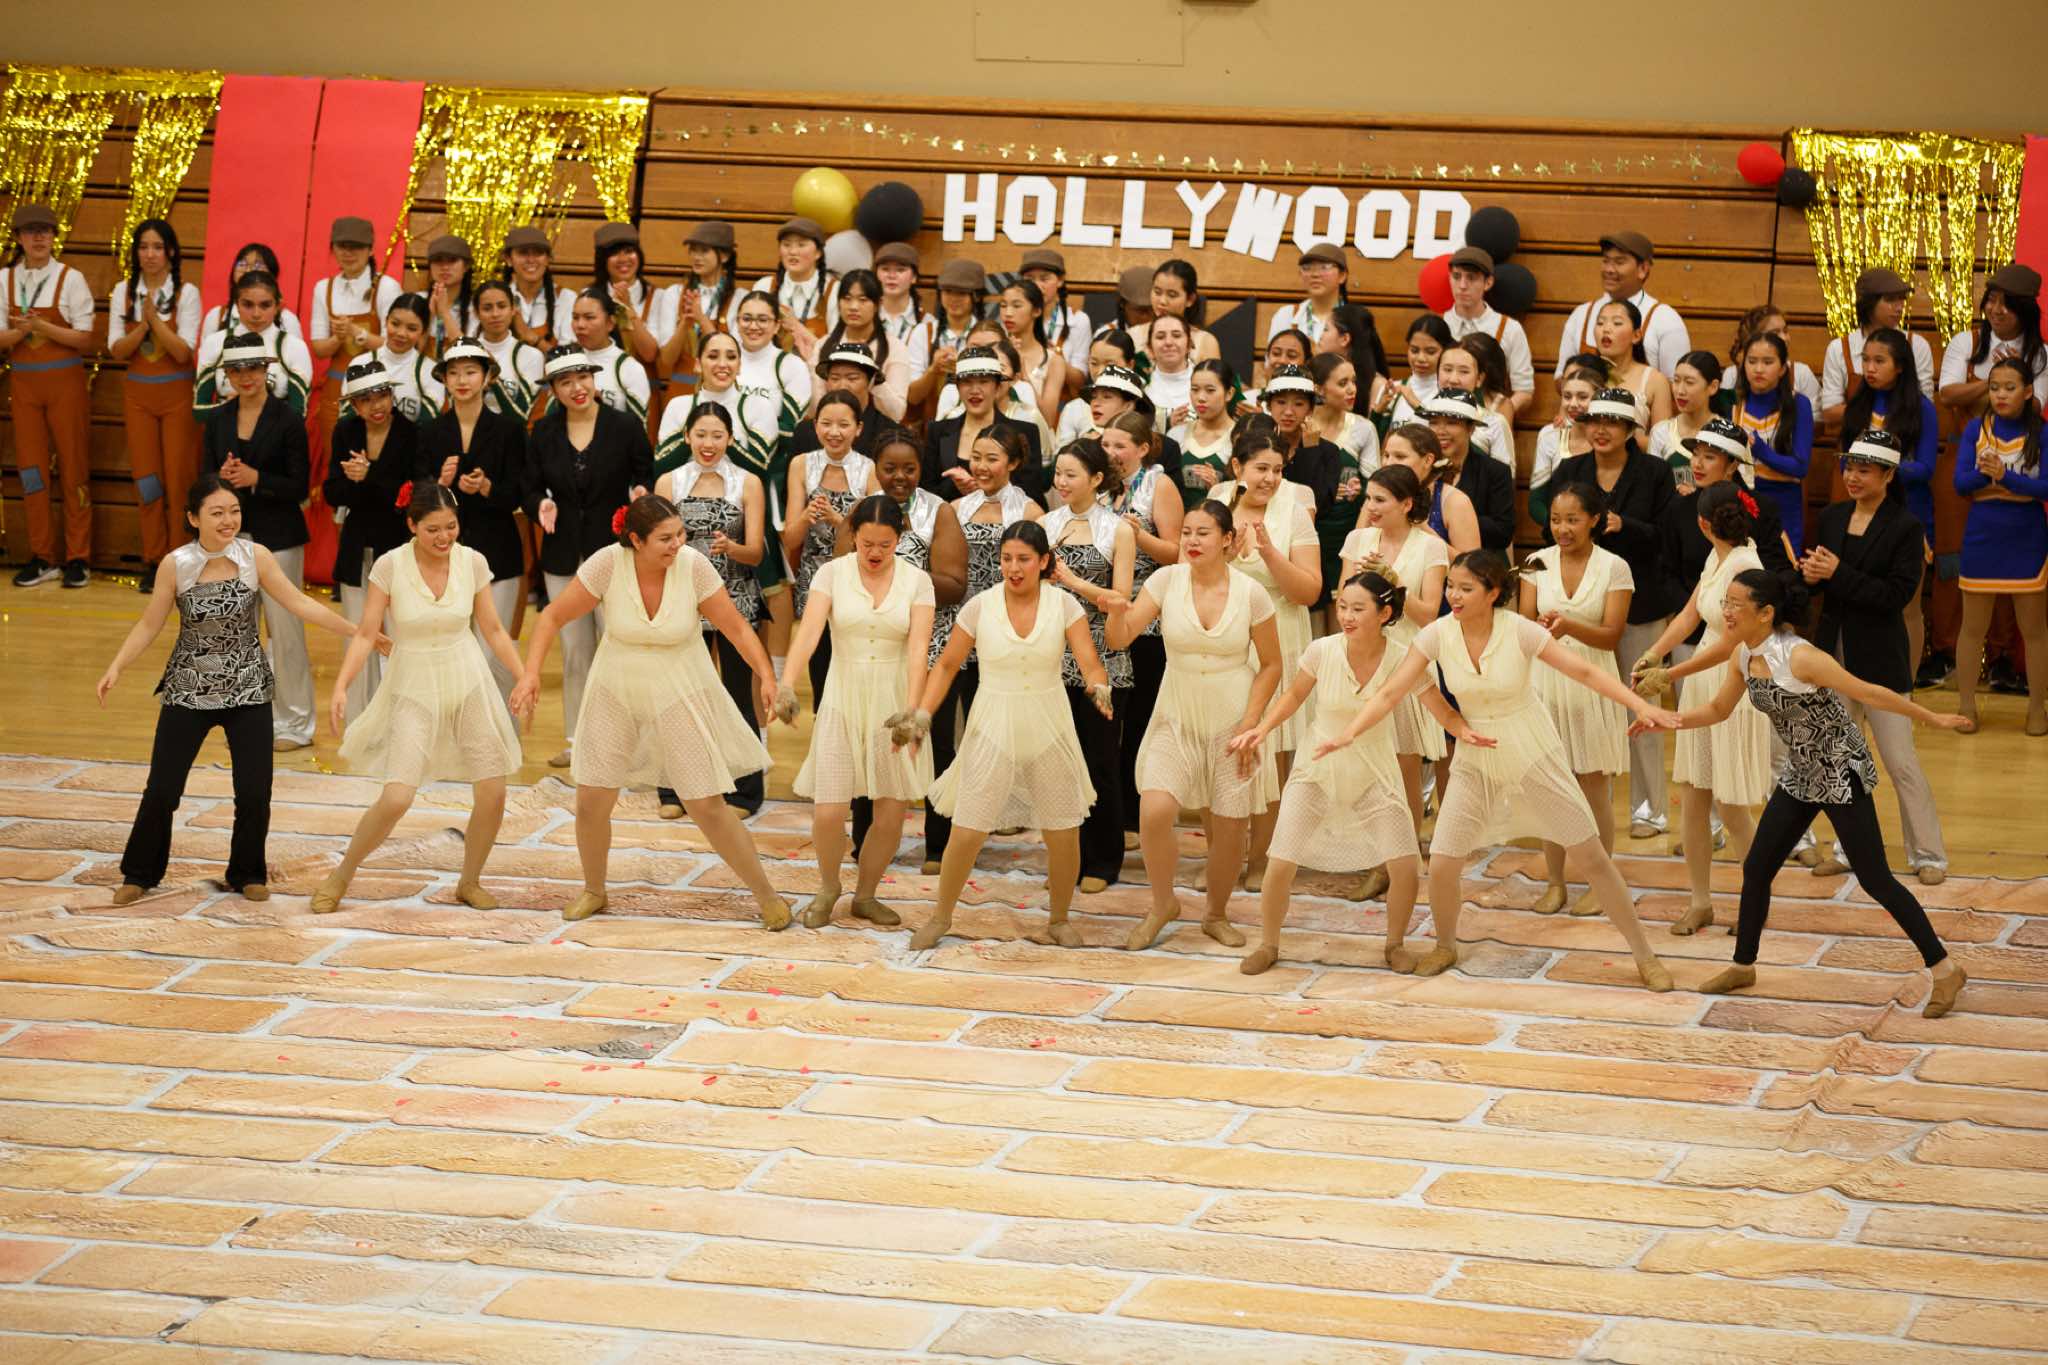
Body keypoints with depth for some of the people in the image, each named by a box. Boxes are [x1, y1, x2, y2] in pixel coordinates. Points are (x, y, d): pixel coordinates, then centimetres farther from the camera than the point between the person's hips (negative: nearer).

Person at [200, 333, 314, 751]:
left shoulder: (289, 419, -7)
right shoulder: (218, 419, 8)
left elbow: (299, 487, -8)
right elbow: (204, 478, 8)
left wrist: (255, 479, -20)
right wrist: (223, 478, -14)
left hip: (277, 537, -5)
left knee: (284, 629, -2)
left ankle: (295, 724, 6)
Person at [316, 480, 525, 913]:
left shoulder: (473, 562, -5)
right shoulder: (390, 565, -12)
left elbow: (493, 629, 5)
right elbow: (366, 634, -10)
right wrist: (341, 686, -21)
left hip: (468, 684, 3)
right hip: (414, 692, -3)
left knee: (492, 795, -2)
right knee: (396, 799, -15)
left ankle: (470, 883, 23)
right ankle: (340, 877, 8)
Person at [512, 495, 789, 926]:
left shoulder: (693, 567, -19)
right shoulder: (608, 563, -19)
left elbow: (736, 627, -11)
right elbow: (553, 617, -10)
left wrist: (766, 675, -24)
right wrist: (531, 673, -20)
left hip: (679, 696, -1)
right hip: (616, 694, 1)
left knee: (709, 807, -2)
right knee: (591, 801, 4)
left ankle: (766, 895, 14)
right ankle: (593, 892, 30)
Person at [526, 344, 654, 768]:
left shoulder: (624, 427, -4)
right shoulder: (543, 433, 4)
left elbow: (647, 479, 2)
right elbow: (530, 490, 7)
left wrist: (642, 494, -20)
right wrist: (541, 507, -14)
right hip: (563, 555, 3)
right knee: (573, 651, 10)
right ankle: (577, 739, 18)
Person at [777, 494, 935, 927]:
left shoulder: (916, 580, -3)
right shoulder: (833, 573, -3)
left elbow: (918, 648, -13)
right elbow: (809, 631, -16)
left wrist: (911, 709, -27)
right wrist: (787, 684, -33)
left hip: (894, 701, 1)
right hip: (842, 700, -1)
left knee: (891, 814, 2)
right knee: (828, 812, -7)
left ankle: (865, 895, 27)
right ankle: (827, 890, 23)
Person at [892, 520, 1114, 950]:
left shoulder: (1064, 605, -6)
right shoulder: (980, 606, -5)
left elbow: (1089, 662, -12)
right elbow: (947, 665, 3)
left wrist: (1099, 688, -35)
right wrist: (922, 713, -8)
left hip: (1049, 731, 0)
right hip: (993, 730, 0)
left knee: (1064, 835, 4)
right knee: (965, 833, -1)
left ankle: (1059, 920, 27)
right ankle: (941, 917, 20)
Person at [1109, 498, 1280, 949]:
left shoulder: (1250, 593, -8)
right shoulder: (1167, 580, -7)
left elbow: (1270, 665, 1)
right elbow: (1120, 639, -11)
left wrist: (1250, 724, -6)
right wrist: (1118, 612, -33)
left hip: (1231, 722, 0)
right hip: (1176, 720, 0)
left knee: (1229, 827, 4)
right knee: (1153, 813, -17)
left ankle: (1217, 915, 29)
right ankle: (1163, 904, 9)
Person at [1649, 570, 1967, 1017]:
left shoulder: (1798, 657, -27)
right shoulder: (1742, 656, -3)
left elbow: (1869, 693, -22)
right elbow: (1718, 710, 11)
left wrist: (1933, 719, -16)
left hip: (1842, 773, -8)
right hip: (1801, 775, 8)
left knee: (1875, 880, -6)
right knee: (1756, 868, 10)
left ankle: (1944, 968, 3)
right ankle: (1743, 967, 28)